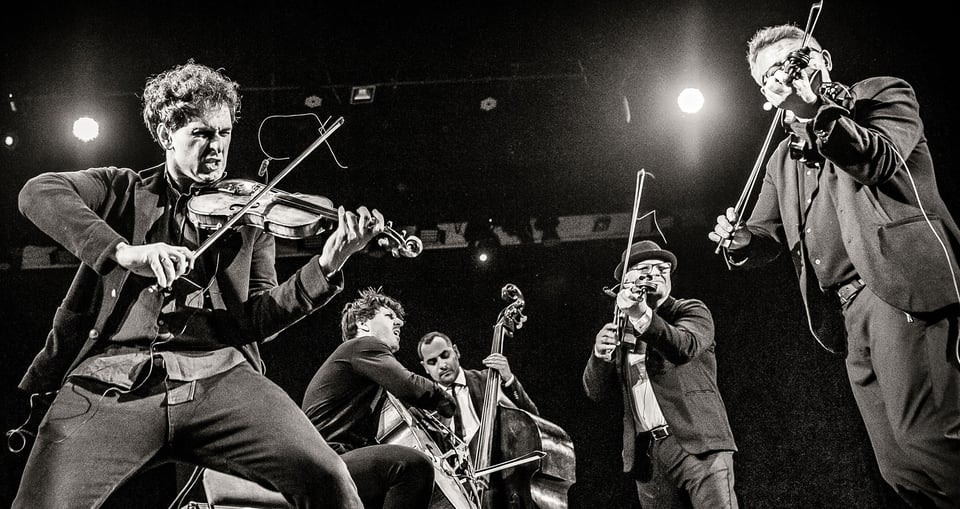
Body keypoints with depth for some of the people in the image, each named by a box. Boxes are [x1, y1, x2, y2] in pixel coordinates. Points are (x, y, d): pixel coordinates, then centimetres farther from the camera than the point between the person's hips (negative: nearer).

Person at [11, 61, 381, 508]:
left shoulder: (248, 216, 20)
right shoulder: (123, 189, 20)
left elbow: (258, 320, 9)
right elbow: (38, 192, 0)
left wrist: (325, 267, -9)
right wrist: (122, 250, -16)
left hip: (220, 374, 1)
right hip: (112, 379, 0)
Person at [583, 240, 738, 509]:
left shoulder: (691, 310, 8)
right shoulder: (620, 330, 17)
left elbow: (685, 348, -15)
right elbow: (596, 391, 9)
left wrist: (643, 316, -30)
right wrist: (601, 354, -11)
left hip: (697, 443, -3)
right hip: (647, 454, 3)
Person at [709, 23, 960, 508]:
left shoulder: (883, 94, 11)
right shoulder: (782, 159, 26)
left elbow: (880, 162, -8)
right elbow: (769, 233, 21)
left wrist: (816, 112, -17)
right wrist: (741, 241, -2)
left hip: (900, 286, -5)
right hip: (847, 314, 6)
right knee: (900, 468, -2)